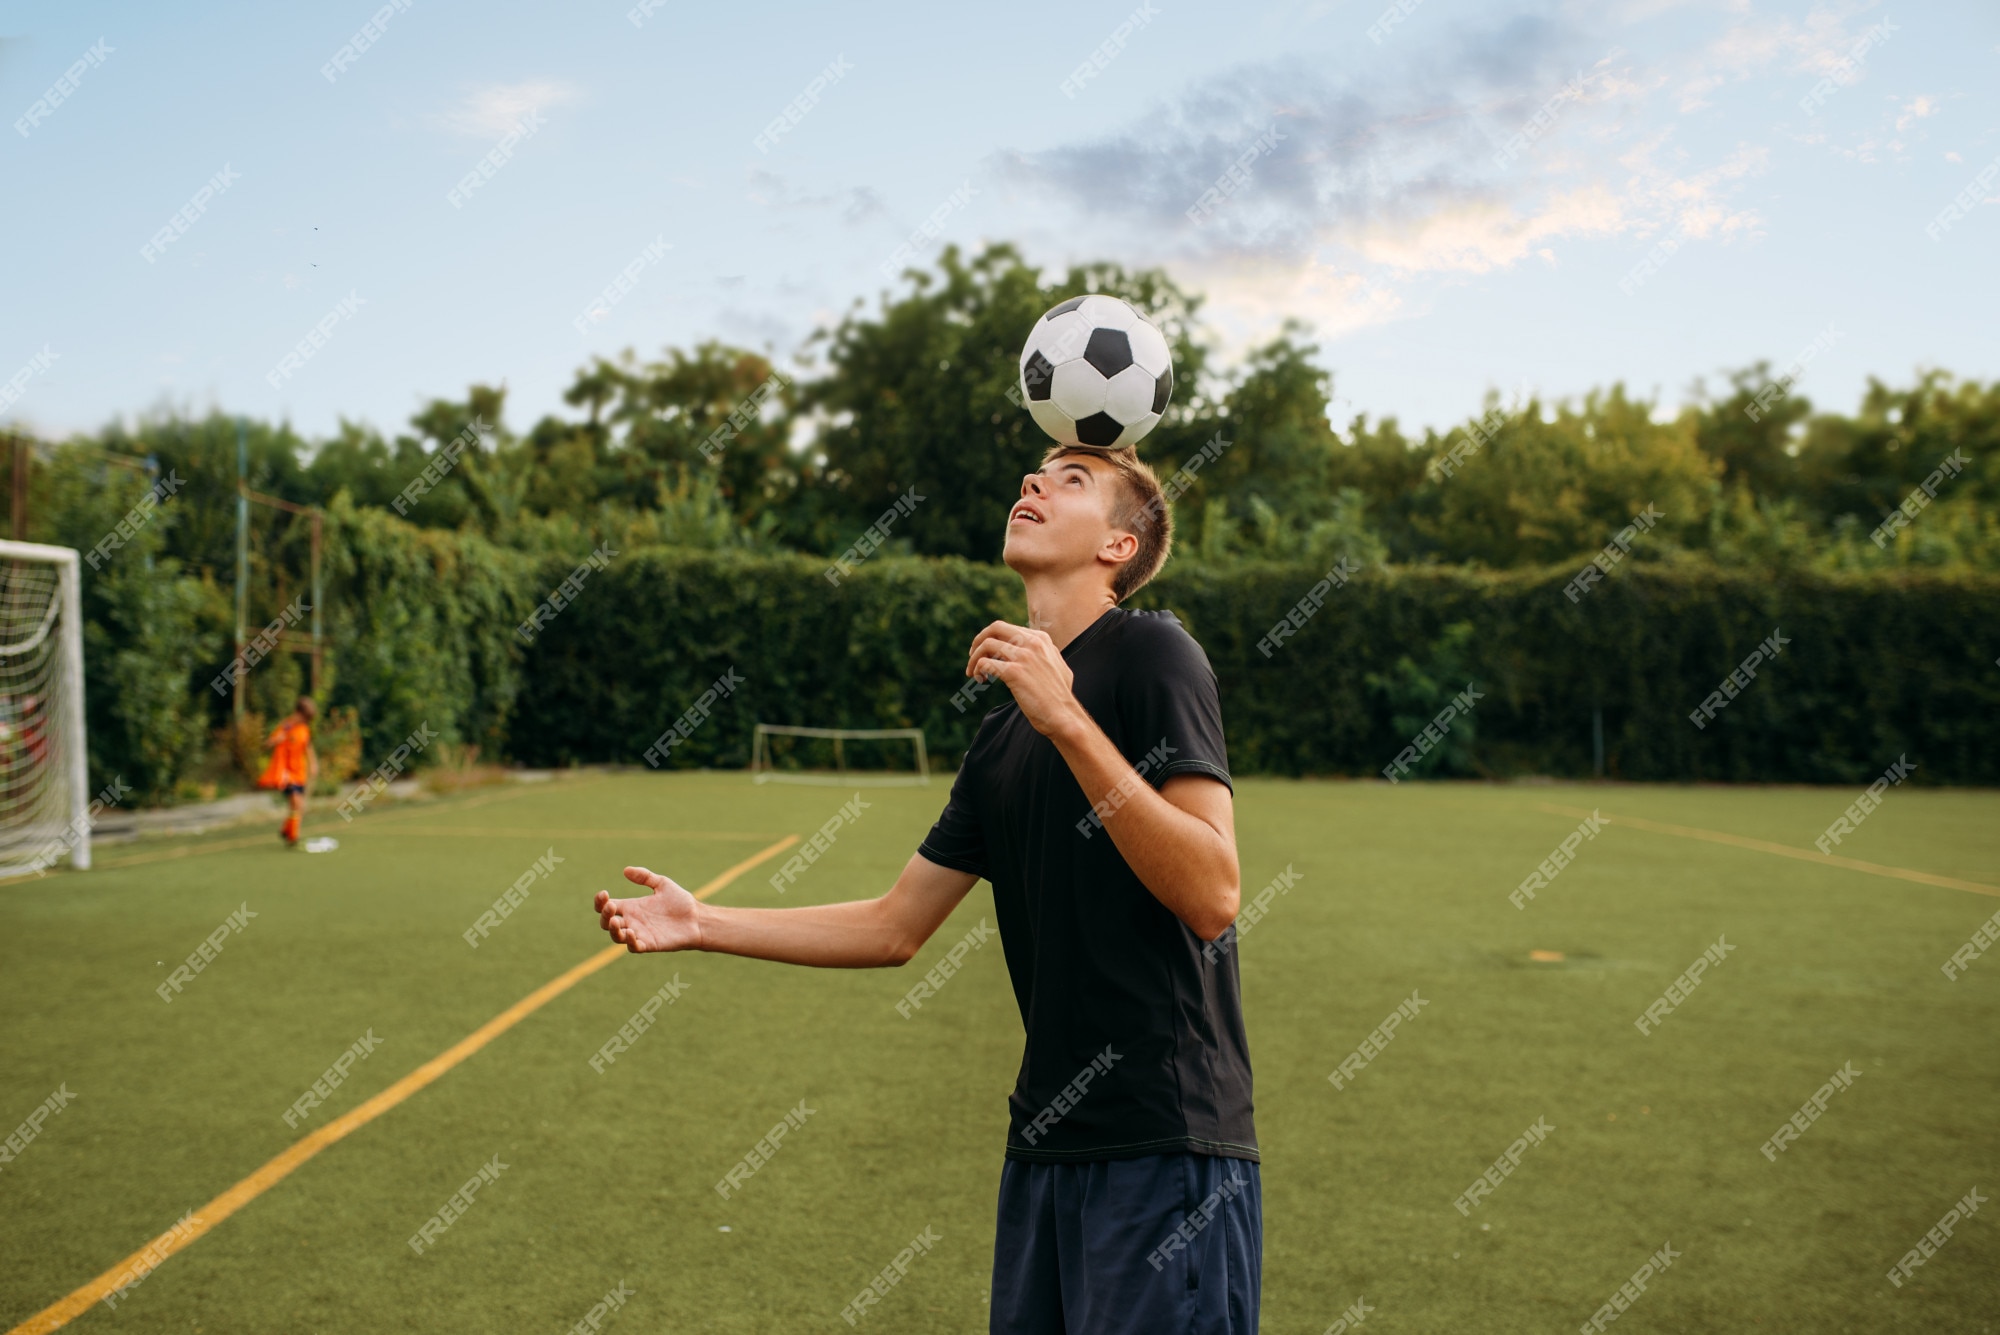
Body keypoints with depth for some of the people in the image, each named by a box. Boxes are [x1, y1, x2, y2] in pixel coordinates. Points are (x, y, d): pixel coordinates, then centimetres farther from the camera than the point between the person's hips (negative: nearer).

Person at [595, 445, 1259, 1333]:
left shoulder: (1150, 652, -9)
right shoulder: (1003, 734, 14)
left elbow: (1212, 896, -20)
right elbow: (894, 928, 18)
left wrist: (1067, 720, -25)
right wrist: (702, 924, 14)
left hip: (1166, 1157, -7)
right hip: (1044, 1144, 7)